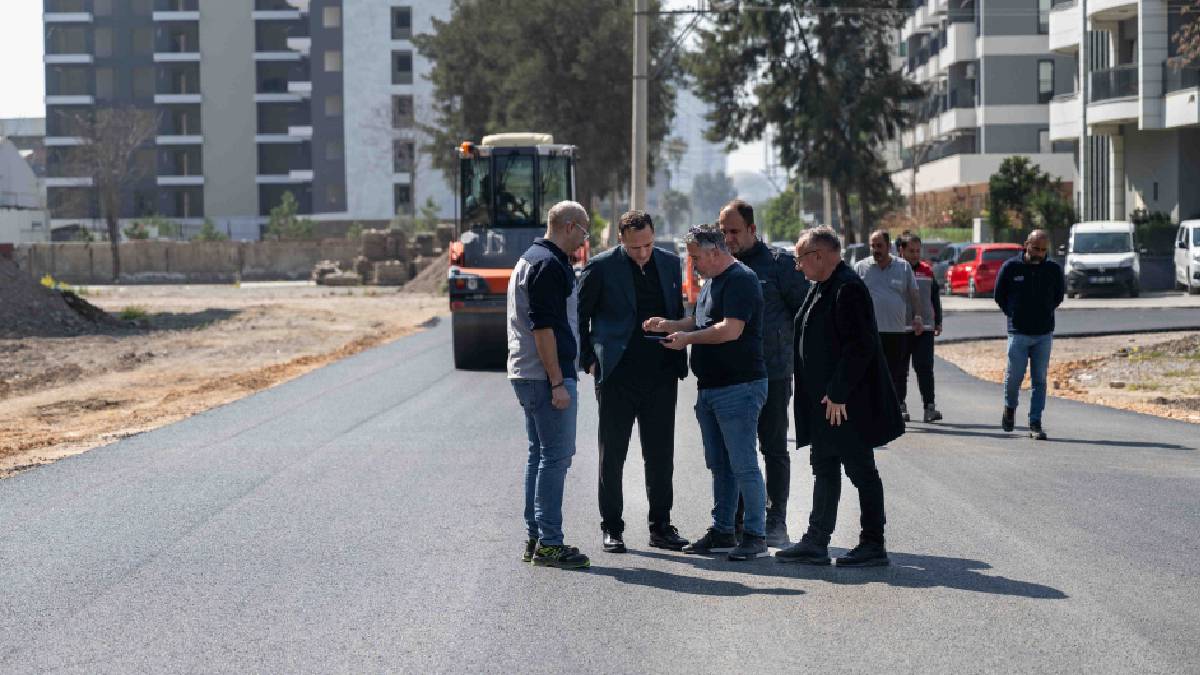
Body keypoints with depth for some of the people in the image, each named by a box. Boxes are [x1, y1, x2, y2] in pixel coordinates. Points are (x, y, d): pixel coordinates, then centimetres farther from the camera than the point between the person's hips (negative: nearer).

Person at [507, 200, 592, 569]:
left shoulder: (529, 259, 18)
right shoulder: (549, 265, -15)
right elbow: (543, 327, -21)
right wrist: (558, 382, -21)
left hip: (524, 373, 11)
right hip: (547, 376, -11)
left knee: (540, 455, 14)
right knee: (556, 456, -7)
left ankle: (535, 538, 17)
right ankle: (549, 543, -6)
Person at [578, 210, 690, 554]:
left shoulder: (670, 263, 6)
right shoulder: (601, 267, -6)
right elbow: (579, 316, 3)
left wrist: (678, 362, 10)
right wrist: (589, 361, -2)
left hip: (661, 375, 3)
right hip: (617, 375, -3)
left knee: (661, 456, 7)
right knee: (612, 455, 4)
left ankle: (661, 527, 16)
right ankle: (611, 529, 12)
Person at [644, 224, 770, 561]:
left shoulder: (741, 279, -14)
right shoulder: (713, 281, 18)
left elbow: (731, 329, -22)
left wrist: (688, 338, -13)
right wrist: (670, 325, 12)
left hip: (739, 387, -10)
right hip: (710, 388, 10)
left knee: (743, 465, -7)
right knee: (719, 466, 13)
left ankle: (755, 536, -3)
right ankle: (722, 532, 20)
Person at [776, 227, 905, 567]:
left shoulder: (848, 288, -18)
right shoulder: (821, 287, 13)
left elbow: (860, 346, -23)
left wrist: (838, 394, -21)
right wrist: (821, 394, 15)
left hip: (848, 405, -10)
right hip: (824, 401, 10)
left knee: (861, 472, -1)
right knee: (824, 468, 14)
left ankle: (873, 545, 6)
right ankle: (816, 542, 20)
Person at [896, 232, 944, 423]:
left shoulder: (927, 271, 10)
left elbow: (935, 298, 18)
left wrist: (938, 322, 16)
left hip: (925, 328, 2)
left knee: (925, 369, -5)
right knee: (900, 370, 7)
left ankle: (929, 407, -8)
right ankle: (900, 405, 17)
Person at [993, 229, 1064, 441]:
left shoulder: (1053, 269, 3)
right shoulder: (1010, 267, -2)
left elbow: (1058, 296, 17)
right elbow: (1000, 296, 8)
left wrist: (1045, 313, 9)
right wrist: (1014, 315, 6)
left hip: (1044, 334, 2)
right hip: (1018, 333, -2)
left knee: (1039, 380, 0)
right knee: (1014, 376, -3)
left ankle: (1035, 423, 4)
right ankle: (1010, 407, 27)